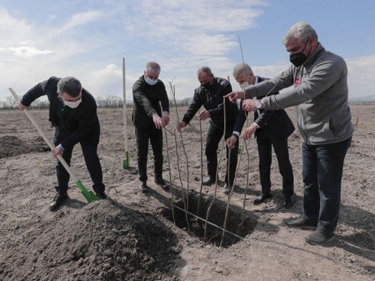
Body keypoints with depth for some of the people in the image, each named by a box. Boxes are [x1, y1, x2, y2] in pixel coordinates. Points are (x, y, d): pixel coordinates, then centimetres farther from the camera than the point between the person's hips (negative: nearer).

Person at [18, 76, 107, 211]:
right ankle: (61, 193, 20)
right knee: (61, 160, 5)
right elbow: (38, 88, -5)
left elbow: (83, 130, -27)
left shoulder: (89, 103, -40)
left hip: (86, 130, -3)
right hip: (63, 128, 3)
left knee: (91, 158, -6)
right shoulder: (52, 83, -32)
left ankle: (99, 190, 9)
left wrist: (63, 145, -25)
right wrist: (25, 101, 9)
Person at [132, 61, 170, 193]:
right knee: (142, 154, 3)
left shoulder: (160, 84, 1)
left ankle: (158, 177, 26)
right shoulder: (138, 86, -18)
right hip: (142, 125, -5)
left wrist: (165, 111, -41)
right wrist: (154, 115, -58)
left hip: (156, 124, 5)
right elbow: (145, 102, -38)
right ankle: (142, 180, 18)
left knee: (158, 153, 10)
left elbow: (164, 98, -18)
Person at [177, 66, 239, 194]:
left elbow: (226, 106, -35)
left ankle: (228, 182, 5)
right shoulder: (199, 91, -9)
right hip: (215, 123, 6)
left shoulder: (224, 85, -26)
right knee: (210, 149, 7)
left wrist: (210, 113, -50)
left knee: (231, 153, -5)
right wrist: (185, 121, -37)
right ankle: (212, 176, 24)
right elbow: (193, 107, -19)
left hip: (231, 122, -5)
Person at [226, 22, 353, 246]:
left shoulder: (332, 64, -23)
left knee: (328, 185, 5)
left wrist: (261, 103, -36)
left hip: (332, 138, -8)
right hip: (310, 138, 8)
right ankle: (310, 217, 36)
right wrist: (245, 92, -14)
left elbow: (302, 93, -34)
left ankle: (326, 228, 23)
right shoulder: (299, 66, 7)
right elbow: (275, 83, 0)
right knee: (309, 181, 19)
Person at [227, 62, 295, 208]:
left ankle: (288, 194, 17)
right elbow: (242, 113, -5)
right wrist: (235, 134, -20)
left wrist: (254, 125, -51)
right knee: (264, 162, 11)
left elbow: (270, 107, -37)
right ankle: (265, 191, 25)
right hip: (261, 129, 6)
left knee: (283, 162, 2)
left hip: (277, 127, -5)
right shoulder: (246, 90, -3)